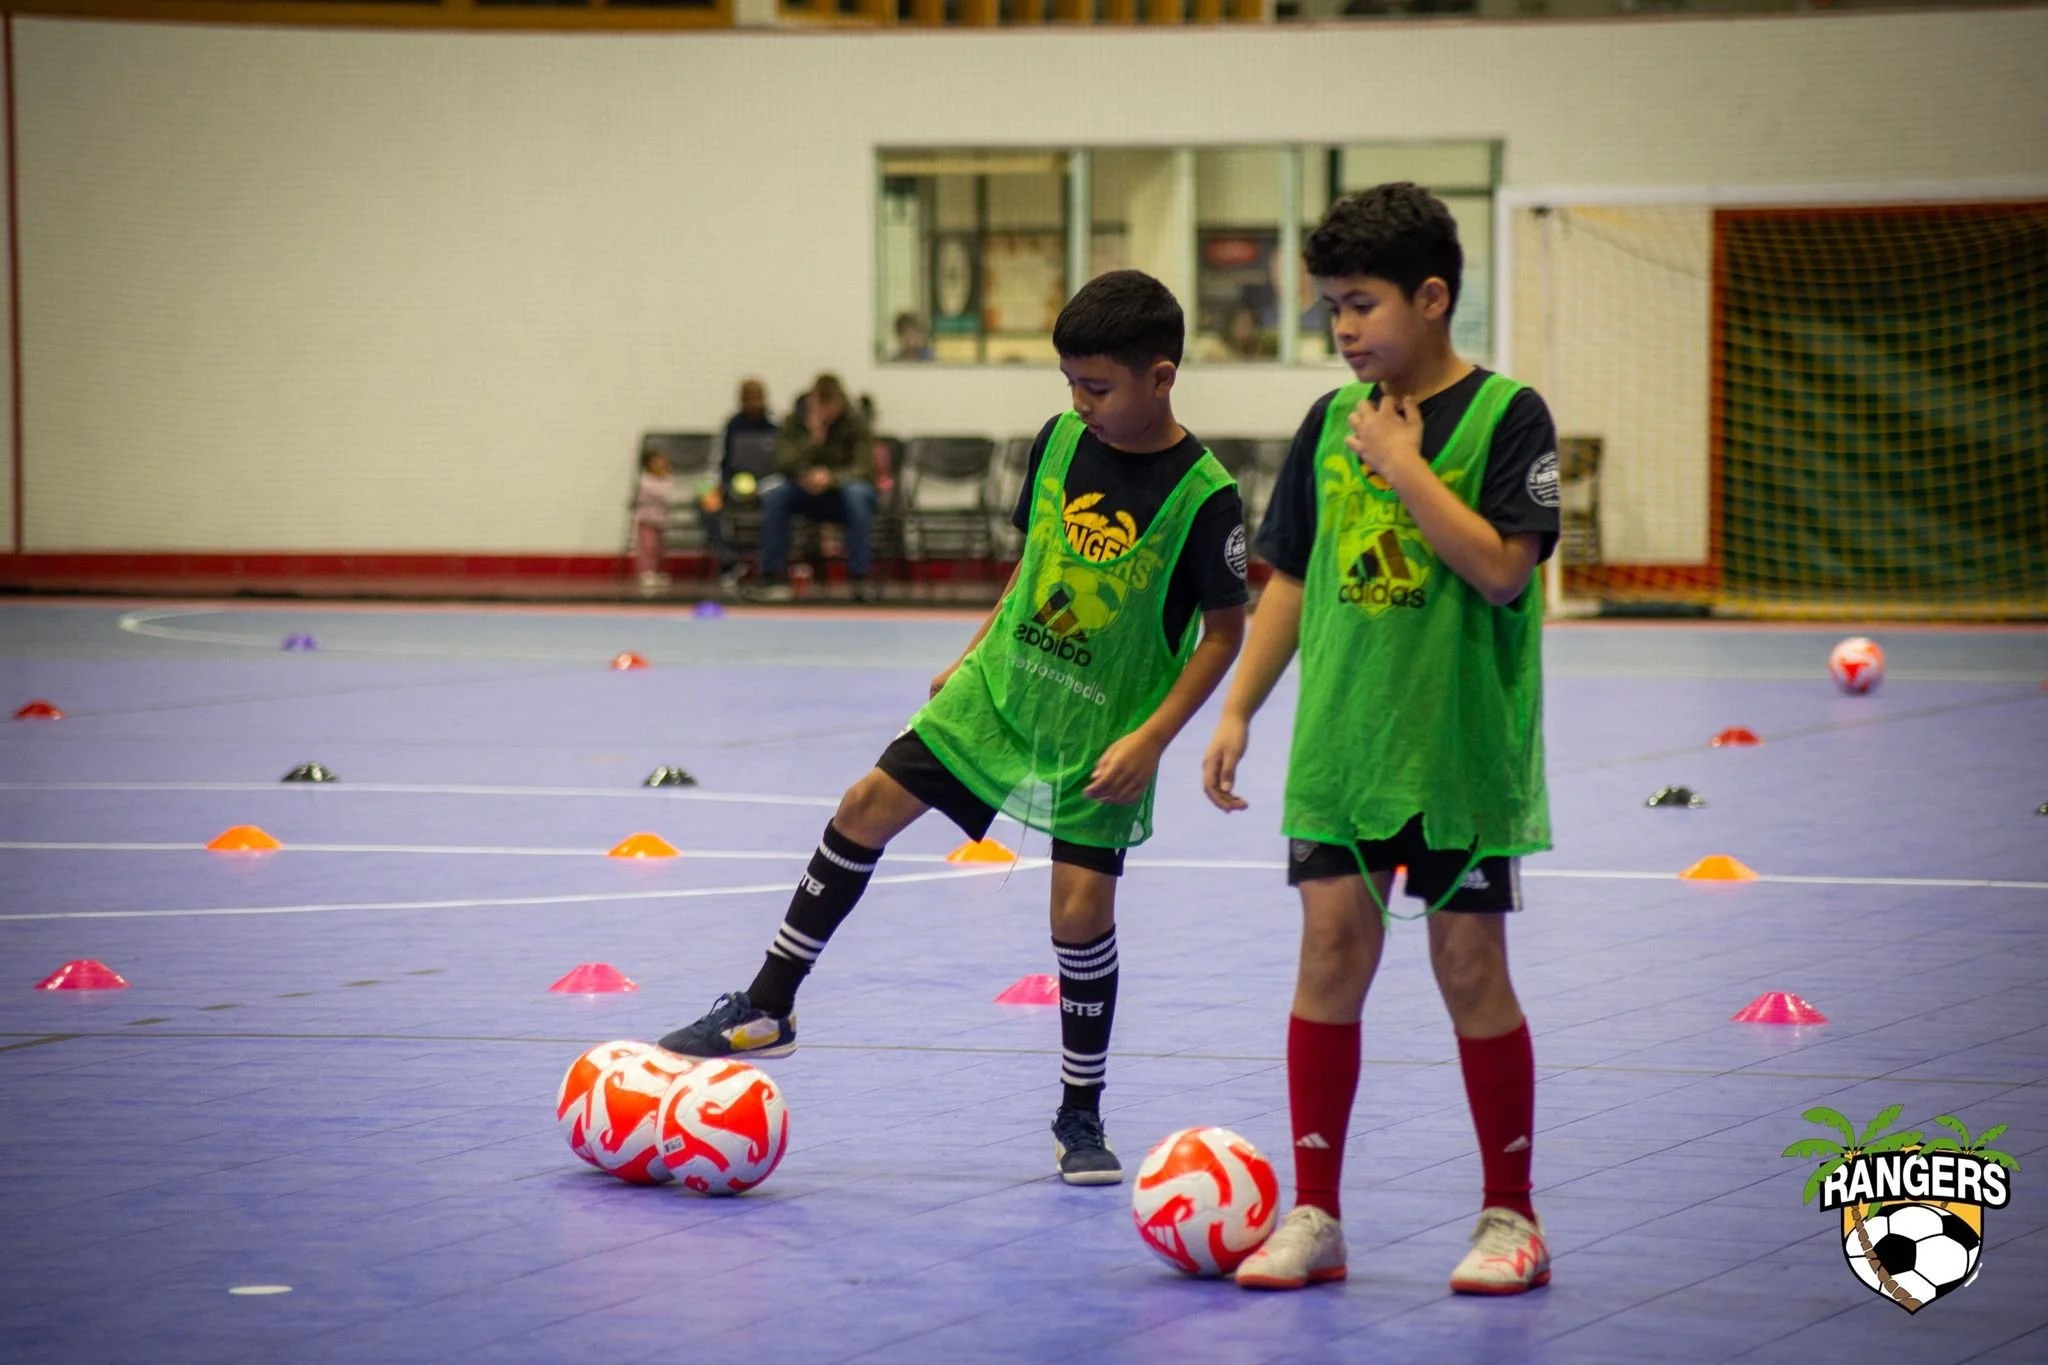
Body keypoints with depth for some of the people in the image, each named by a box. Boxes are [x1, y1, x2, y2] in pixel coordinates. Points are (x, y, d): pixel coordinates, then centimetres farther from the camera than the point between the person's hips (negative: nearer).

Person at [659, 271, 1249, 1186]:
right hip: (1000, 687, 5)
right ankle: (767, 1009, 11)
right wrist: (972, 655, 14)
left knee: (1082, 909, -9)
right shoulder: (1060, 441, -2)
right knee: (869, 805, -1)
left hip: (1101, 733, -5)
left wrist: (1152, 738, -16)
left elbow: (1224, 629, -11)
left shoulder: (1202, 494, -18)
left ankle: (1080, 1117, 11)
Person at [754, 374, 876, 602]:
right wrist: (813, 438, -31)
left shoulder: (855, 422, -10)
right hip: (808, 495, 2)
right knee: (773, 496, -28)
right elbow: (785, 464, -17)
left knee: (857, 494, -38)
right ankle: (774, 577, -22)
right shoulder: (796, 421, -6)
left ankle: (859, 579, -34)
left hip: (842, 492, -2)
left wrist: (831, 478, -35)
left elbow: (864, 468, -17)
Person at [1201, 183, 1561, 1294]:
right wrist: (1237, 709, 8)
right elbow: (1292, 576, 13)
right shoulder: (1332, 420, 8)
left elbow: (1502, 567, -18)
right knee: (1331, 950, 0)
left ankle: (1510, 1216, 12)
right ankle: (1314, 1214, 7)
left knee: (1469, 964, 1)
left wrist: (1404, 466, -17)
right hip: (1341, 740, 4)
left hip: (1462, 744, -4)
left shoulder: (1505, 415, -7)